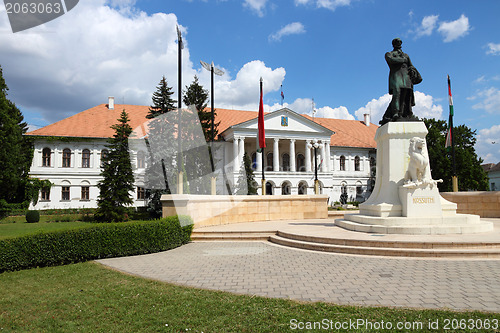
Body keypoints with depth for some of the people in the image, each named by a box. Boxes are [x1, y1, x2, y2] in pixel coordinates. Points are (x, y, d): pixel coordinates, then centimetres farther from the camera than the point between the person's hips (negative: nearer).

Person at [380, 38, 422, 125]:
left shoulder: (405, 55, 33)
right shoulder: (389, 54, 18)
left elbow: (411, 66, 25)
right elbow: (391, 60, -5)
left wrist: (413, 70, 3)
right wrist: (403, 60, 3)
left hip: (406, 76, 5)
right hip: (396, 75, -5)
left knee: (407, 96, -7)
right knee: (396, 93, -25)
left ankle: (408, 115, -11)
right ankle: (396, 114, -35)